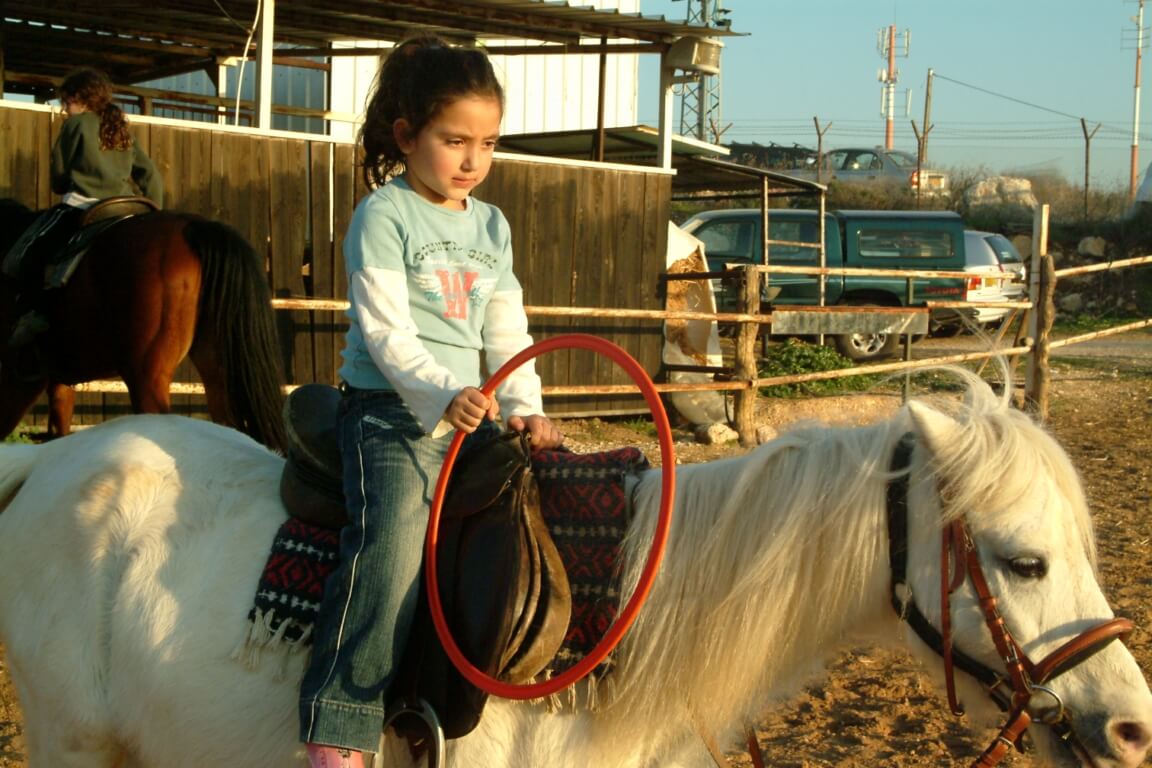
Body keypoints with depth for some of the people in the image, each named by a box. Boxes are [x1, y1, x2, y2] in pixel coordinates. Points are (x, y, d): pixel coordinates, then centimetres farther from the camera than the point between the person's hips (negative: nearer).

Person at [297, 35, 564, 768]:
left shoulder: (491, 225, 16)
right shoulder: (384, 215, -4)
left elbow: (507, 332, 15)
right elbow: (386, 331, -14)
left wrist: (526, 407, -1)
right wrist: (445, 393, -28)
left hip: (473, 415, 8)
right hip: (392, 413, -7)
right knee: (392, 546, -24)